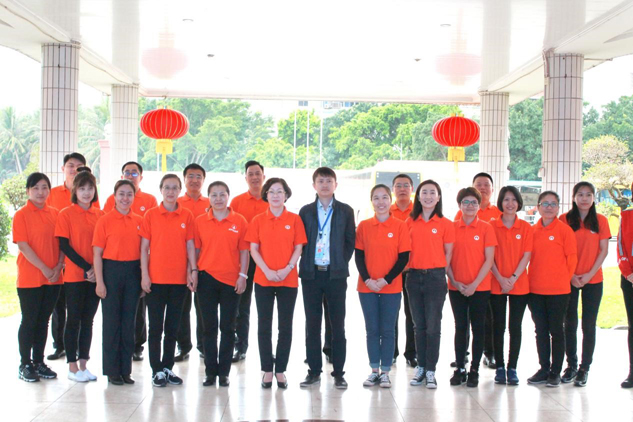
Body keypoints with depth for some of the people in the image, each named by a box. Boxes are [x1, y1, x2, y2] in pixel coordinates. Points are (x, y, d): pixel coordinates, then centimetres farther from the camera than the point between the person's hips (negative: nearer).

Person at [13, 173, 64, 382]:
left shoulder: (54, 214, 8)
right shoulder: (21, 215, -6)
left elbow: (61, 243, 8)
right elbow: (23, 246, -12)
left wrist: (58, 266, -7)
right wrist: (44, 269, -16)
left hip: (53, 278, 4)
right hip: (30, 277, -4)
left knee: (43, 320, 11)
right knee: (29, 320, 2)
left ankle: (39, 362, 20)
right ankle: (25, 365, 12)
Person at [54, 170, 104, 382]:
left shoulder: (100, 214, 7)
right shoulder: (66, 214, -4)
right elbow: (64, 245, -9)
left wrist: (97, 268, -8)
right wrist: (86, 268, -14)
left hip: (95, 276, 4)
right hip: (74, 275, -4)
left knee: (88, 319, 9)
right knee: (74, 319, 2)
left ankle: (83, 364, 17)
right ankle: (72, 367, 10)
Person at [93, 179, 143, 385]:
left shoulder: (139, 221, 6)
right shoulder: (105, 221, -4)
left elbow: (142, 250, 10)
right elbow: (97, 253, -5)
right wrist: (99, 281, -10)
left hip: (133, 272, 3)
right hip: (111, 270, -3)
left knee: (129, 321, 8)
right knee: (111, 321, 3)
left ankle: (125, 370, 17)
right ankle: (112, 371, 12)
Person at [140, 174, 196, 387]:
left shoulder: (187, 216, 3)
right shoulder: (151, 215, 0)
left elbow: (190, 246, 5)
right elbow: (144, 247, 0)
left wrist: (193, 270, -3)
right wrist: (144, 275, -6)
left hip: (179, 279, 2)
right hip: (155, 279, -1)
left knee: (173, 326, 9)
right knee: (156, 326, 2)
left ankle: (168, 367, 19)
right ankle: (157, 370, 9)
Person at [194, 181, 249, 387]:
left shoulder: (239, 221, 1)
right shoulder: (200, 221, 4)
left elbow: (244, 251, 1)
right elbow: (196, 249, 6)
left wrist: (243, 275, -5)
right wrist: (193, 272, -2)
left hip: (231, 280, -1)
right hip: (206, 278, 1)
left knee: (228, 327, 4)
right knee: (209, 326, 6)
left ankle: (224, 372, 13)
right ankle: (210, 372, 14)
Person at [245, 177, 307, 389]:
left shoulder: (294, 220, 3)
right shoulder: (258, 220, 4)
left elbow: (298, 248, 1)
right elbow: (253, 249, 1)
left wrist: (287, 269, -14)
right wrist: (267, 271, -13)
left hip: (288, 280, 0)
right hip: (263, 280, 0)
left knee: (285, 326, 4)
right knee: (264, 326, 4)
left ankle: (280, 371, 12)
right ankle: (267, 371, 12)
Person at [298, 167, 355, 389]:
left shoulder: (345, 211, 6)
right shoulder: (306, 211, 8)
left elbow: (350, 241, 6)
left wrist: (341, 263, -2)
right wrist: (306, 264, 0)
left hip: (336, 274, -1)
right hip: (311, 273, 1)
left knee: (337, 325, 2)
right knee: (312, 324, 5)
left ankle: (338, 373, 8)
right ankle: (314, 371, 13)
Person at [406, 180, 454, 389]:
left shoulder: (445, 224, -2)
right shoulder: (410, 222, 6)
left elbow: (448, 253, 2)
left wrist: (439, 272, -1)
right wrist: (408, 269, 1)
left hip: (435, 277, -3)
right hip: (414, 277, 3)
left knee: (433, 326, -1)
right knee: (419, 325, 10)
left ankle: (431, 371, 6)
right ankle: (421, 367, 19)